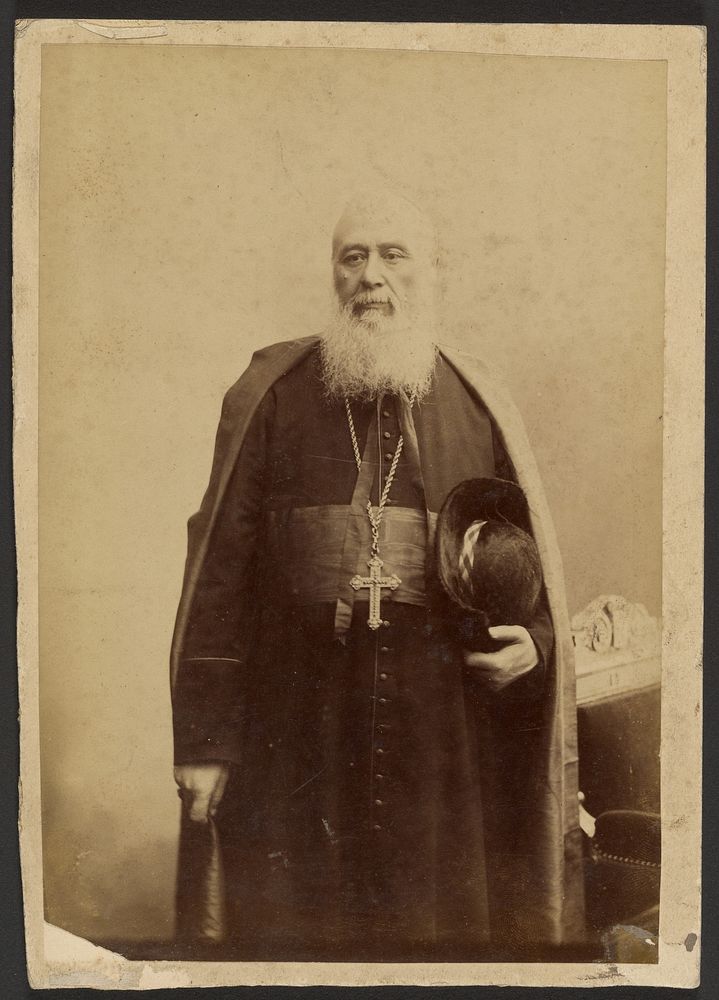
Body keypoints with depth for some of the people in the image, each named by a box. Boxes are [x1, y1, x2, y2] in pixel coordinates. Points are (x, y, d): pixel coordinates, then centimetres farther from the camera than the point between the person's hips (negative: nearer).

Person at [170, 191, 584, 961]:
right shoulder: (273, 397, 3)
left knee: (449, 927, 11)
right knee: (289, 930, 10)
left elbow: (535, 566, 13)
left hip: (447, 745, 1)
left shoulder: (480, 407, 7)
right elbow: (220, 568, 0)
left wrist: (532, 640, -8)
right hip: (298, 744, -1)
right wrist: (202, 739, -3)